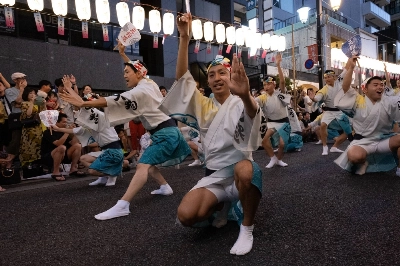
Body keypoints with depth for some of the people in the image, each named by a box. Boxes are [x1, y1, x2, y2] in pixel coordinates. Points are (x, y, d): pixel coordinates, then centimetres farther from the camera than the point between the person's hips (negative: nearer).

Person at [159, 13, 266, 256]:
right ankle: (225, 204, 14)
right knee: (186, 216, -19)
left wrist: (246, 95, -58)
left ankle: (247, 227, -13)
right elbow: (182, 77, -2)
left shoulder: (240, 104, -7)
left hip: (241, 171, -4)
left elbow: (252, 114, -33)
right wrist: (184, 37, -14)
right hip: (214, 176, 4)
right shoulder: (205, 106, 8)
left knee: (245, 169, -41)